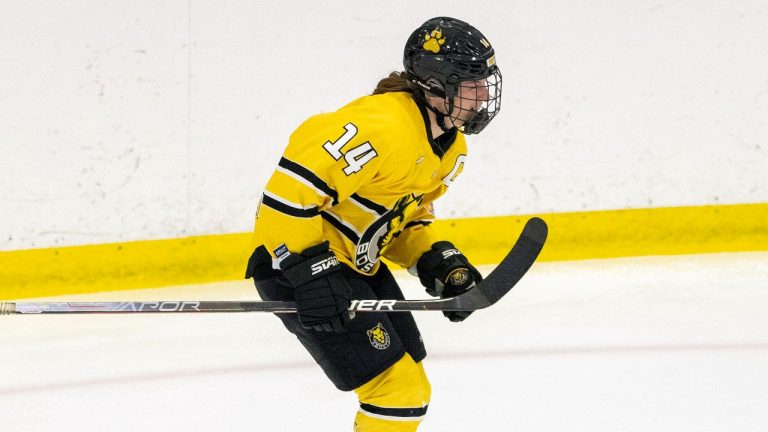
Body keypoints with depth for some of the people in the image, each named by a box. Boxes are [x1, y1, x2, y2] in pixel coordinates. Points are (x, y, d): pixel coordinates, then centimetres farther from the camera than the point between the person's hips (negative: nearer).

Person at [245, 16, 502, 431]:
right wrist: (313, 271, -33)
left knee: (409, 392, 16)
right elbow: (292, 185, -32)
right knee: (397, 390, -13)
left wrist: (440, 264, 0)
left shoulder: (449, 145, 6)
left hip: (359, 264, 10)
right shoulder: (383, 125, -27)